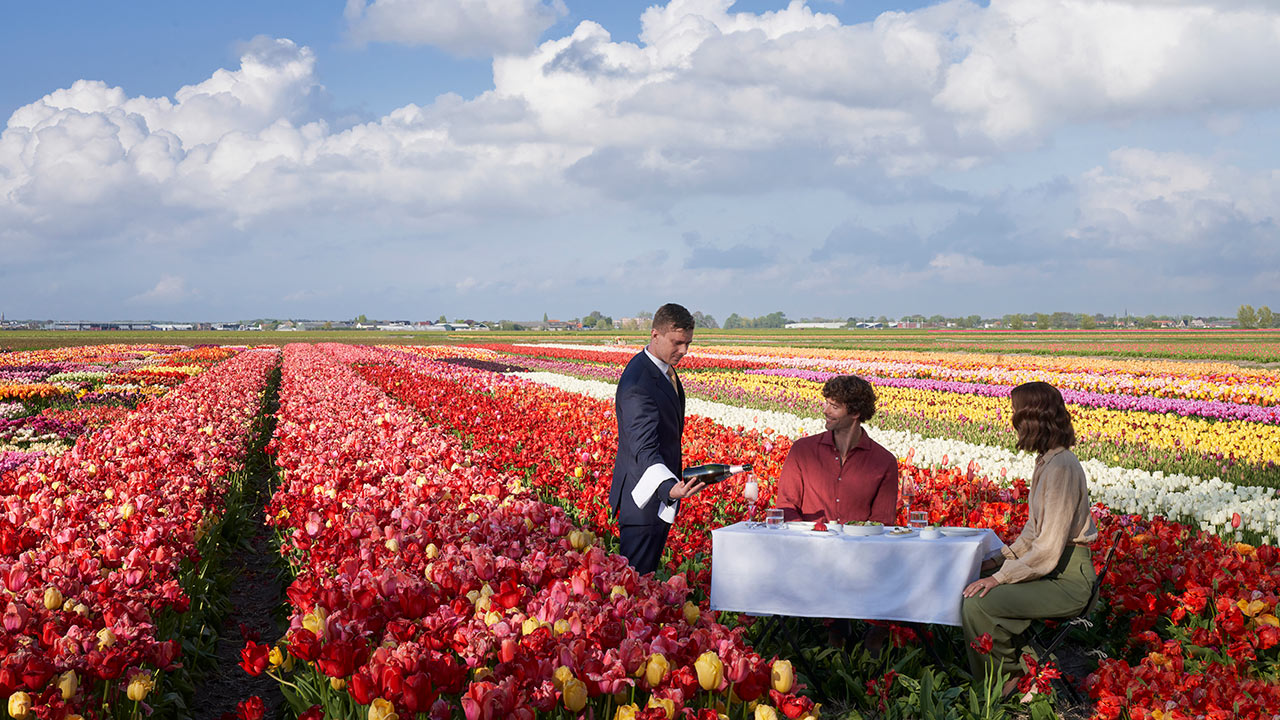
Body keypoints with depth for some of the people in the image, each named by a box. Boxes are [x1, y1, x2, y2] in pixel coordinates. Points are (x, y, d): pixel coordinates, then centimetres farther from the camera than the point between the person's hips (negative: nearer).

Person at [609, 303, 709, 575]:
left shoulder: (664, 368, 6)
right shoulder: (638, 384, -26)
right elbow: (644, 448, -34)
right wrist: (670, 488, -49)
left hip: (662, 494, 10)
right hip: (644, 500, -10)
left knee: (650, 571, 18)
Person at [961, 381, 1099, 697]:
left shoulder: (1061, 467, -22)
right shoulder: (1047, 461, 10)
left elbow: (1048, 550, -24)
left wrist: (1000, 577, -20)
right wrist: (1004, 557, 9)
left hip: (1068, 578, -10)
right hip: (1053, 567, 10)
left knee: (978, 604, -21)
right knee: (973, 585, 8)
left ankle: (1004, 677, 0)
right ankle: (1014, 660, 14)